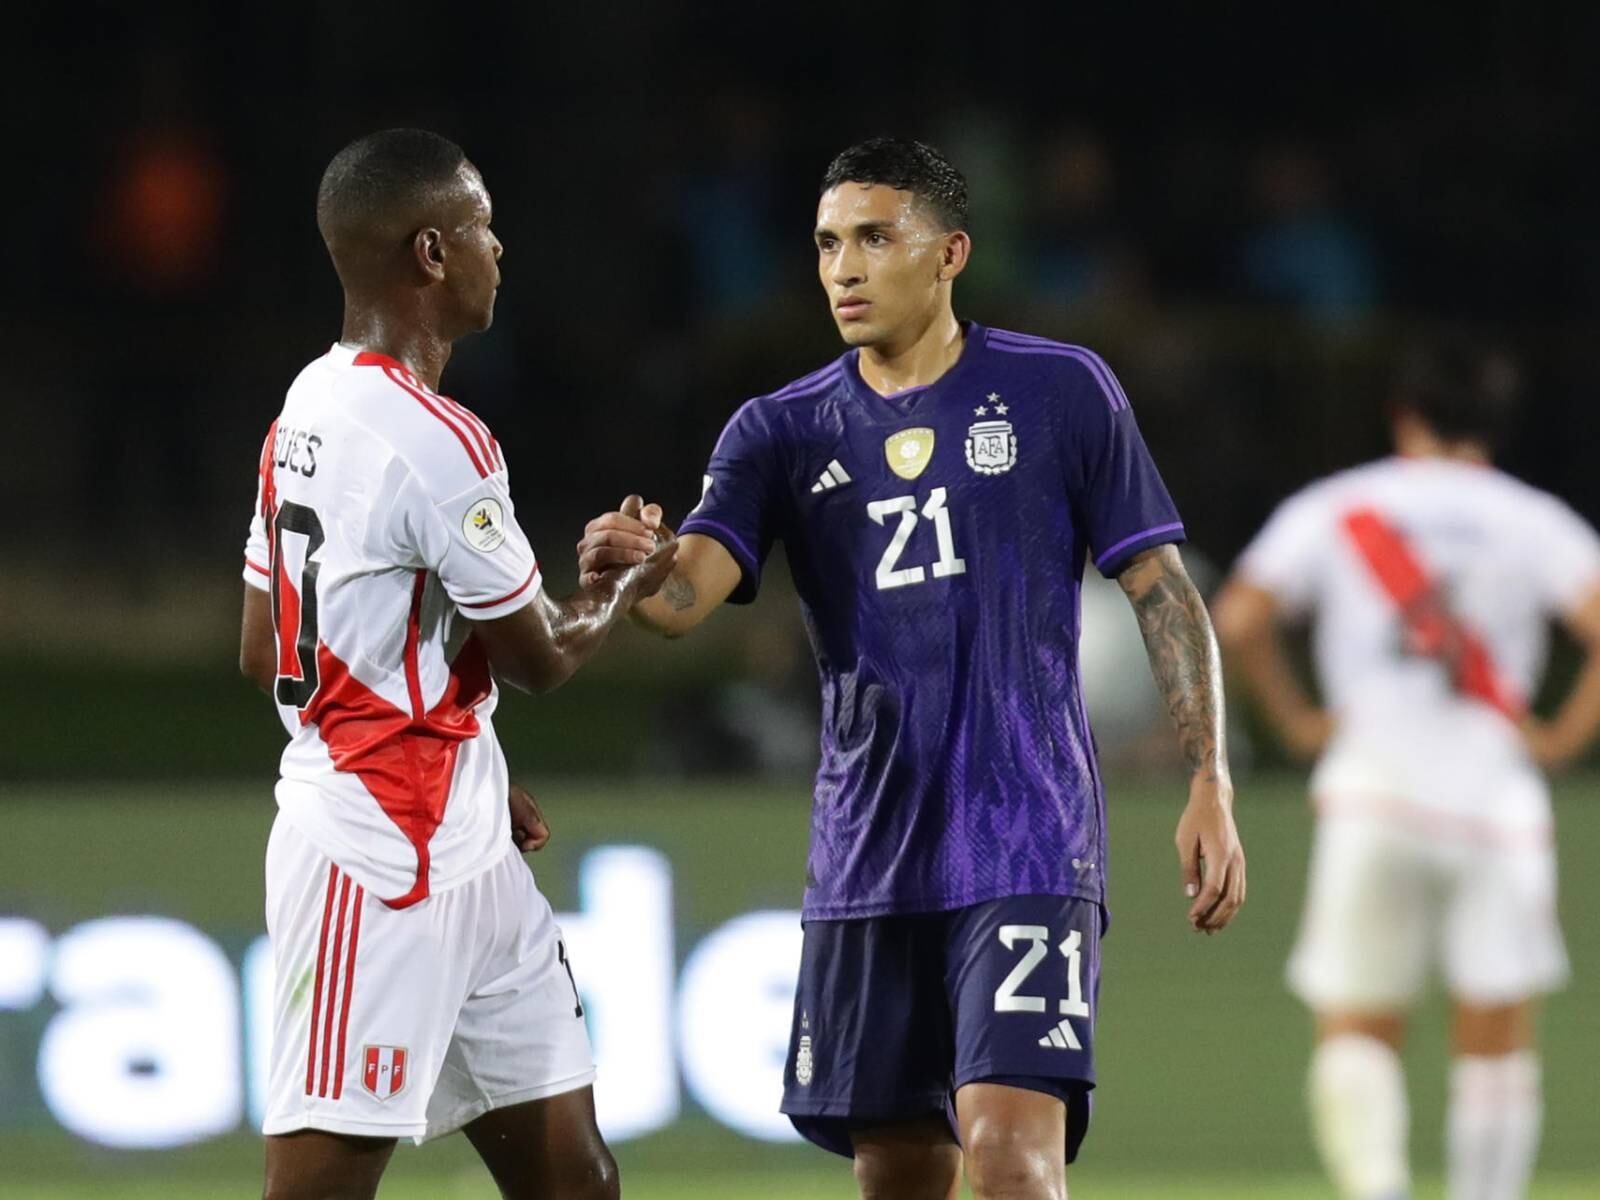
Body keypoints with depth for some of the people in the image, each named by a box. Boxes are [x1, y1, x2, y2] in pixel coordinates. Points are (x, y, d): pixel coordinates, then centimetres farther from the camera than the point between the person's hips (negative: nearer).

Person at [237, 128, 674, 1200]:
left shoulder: (308, 409, 11)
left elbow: (263, 653, 18)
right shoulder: (440, 445, -18)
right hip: (382, 869, -10)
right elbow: (540, 656, -8)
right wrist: (625, 592, 14)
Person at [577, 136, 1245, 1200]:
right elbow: (691, 589, -9)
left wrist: (1211, 789, -6)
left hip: (1027, 843, -4)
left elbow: (1162, 591, 2)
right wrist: (636, 566, -34)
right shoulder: (784, 432, 7)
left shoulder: (1063, 393, 0)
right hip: (868, 860, 4)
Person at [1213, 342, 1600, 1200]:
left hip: (1371, 791, 0)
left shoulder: (1330, 509, 8)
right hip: (1497, 799, 0)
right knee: (1496, 1041, 10)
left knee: (1356, 1032, 2)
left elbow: (1237, 619, -4)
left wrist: (1296, 719, 6)